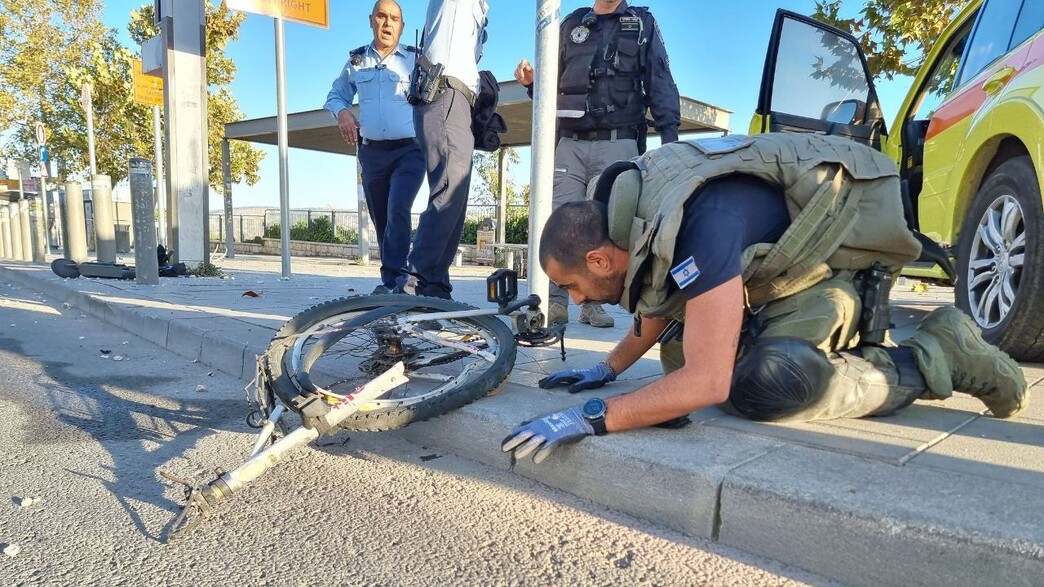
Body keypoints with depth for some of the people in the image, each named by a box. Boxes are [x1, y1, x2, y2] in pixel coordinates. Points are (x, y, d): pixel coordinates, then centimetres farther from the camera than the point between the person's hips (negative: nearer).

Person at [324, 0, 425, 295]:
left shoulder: (416, 59, 5)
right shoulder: (356, 60, 12)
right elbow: (335, 95, 22)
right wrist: (342, 112, 0)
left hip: (410, 150, -4)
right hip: (372, 152, 4)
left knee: (398, 210, -23)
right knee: (381, 220, 7)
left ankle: (390, 282, -22)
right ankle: (395, 280, 19)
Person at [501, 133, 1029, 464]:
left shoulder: (696, 224, -34)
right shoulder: (639, 210, -6)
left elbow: (708, 383, -37)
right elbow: (664, 303, 13)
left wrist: (590, 418, -36)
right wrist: (606, 369, 9)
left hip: (842, 262, -9)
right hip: (782, 268, 9)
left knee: (761, 385, -29)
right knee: (679, 354, 1)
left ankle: (933, 358, -6)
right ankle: (841, 349, 16)